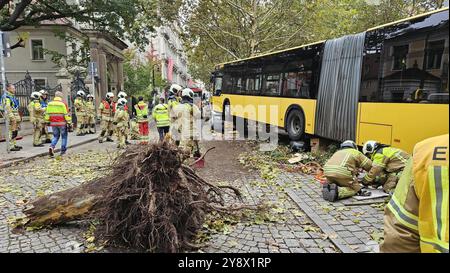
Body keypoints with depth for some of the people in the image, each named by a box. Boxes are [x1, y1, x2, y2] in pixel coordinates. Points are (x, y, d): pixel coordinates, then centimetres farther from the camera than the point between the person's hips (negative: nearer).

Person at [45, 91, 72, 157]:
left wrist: (47, 121, 18)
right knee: (64, 136, 12)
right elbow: (67, 114, -10)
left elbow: (47, 113, 9)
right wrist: (69, 123, -6)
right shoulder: (63, 104, -9)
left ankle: (52, 147, -8)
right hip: (62, 123, -4)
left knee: (56, 136, 16)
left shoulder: (50, 104, 5)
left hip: (53, 123, 4)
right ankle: (63, 150, 12)